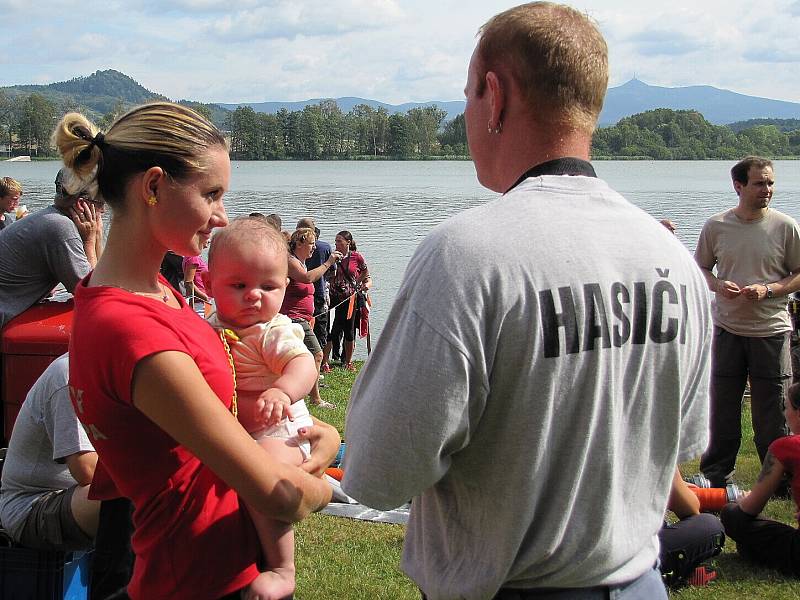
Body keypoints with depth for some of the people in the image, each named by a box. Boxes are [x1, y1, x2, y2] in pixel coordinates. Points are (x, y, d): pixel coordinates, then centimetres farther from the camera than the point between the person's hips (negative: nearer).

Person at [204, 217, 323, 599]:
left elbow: (303, 364, -31)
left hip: (278, 432, -9)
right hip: (231, 435, 9)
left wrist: (282, 391, -52)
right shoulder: (211, 327, 8)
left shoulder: (275, 332, -14)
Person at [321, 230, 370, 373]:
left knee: (349, 330, 9)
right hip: (333, 298, 0)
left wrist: (366, 285, -12)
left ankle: (348, 362, 23)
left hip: (350, 298, 0)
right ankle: (325, 362, 0)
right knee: (331, 331, -5)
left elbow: (367, 278, 6)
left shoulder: (356, 257, 0)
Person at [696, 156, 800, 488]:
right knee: (722, 408, 10)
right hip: (727, 328, 2)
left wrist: (768, 290, -14)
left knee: (771, 412, 3)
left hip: (771, 329, -1)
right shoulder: (716, 226, 2)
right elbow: (700, 269, 12)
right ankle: (716, 476, 24)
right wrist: (719, 286, -9)